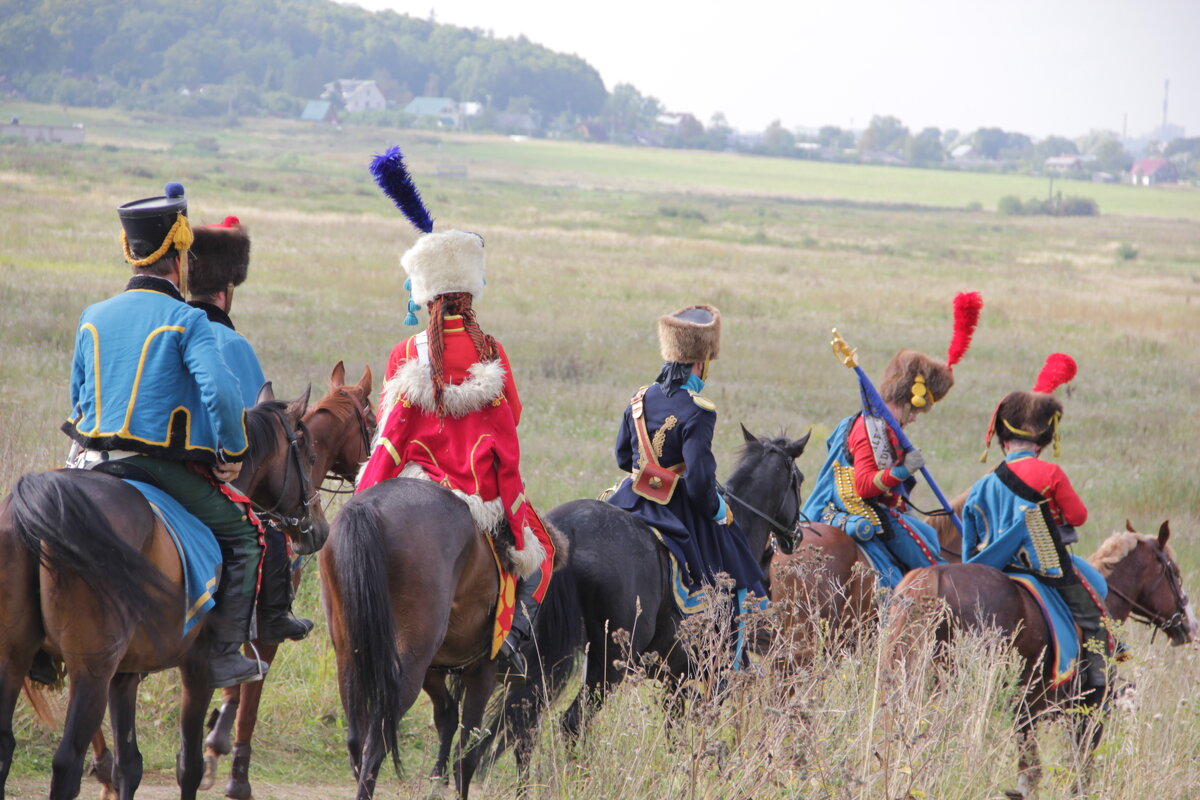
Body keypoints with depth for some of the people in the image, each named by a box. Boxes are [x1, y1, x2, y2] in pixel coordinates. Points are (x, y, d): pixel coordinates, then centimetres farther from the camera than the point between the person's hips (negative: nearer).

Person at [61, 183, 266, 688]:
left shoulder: (93, 318, 8)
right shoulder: (185, 320, -10)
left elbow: (78, 400, 16)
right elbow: (221, 393, -22)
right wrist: (233, 452, -6)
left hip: (97, 464, 6)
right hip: (169, 470, -6)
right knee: (243, 534, 10)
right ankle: (224, 654, 5)